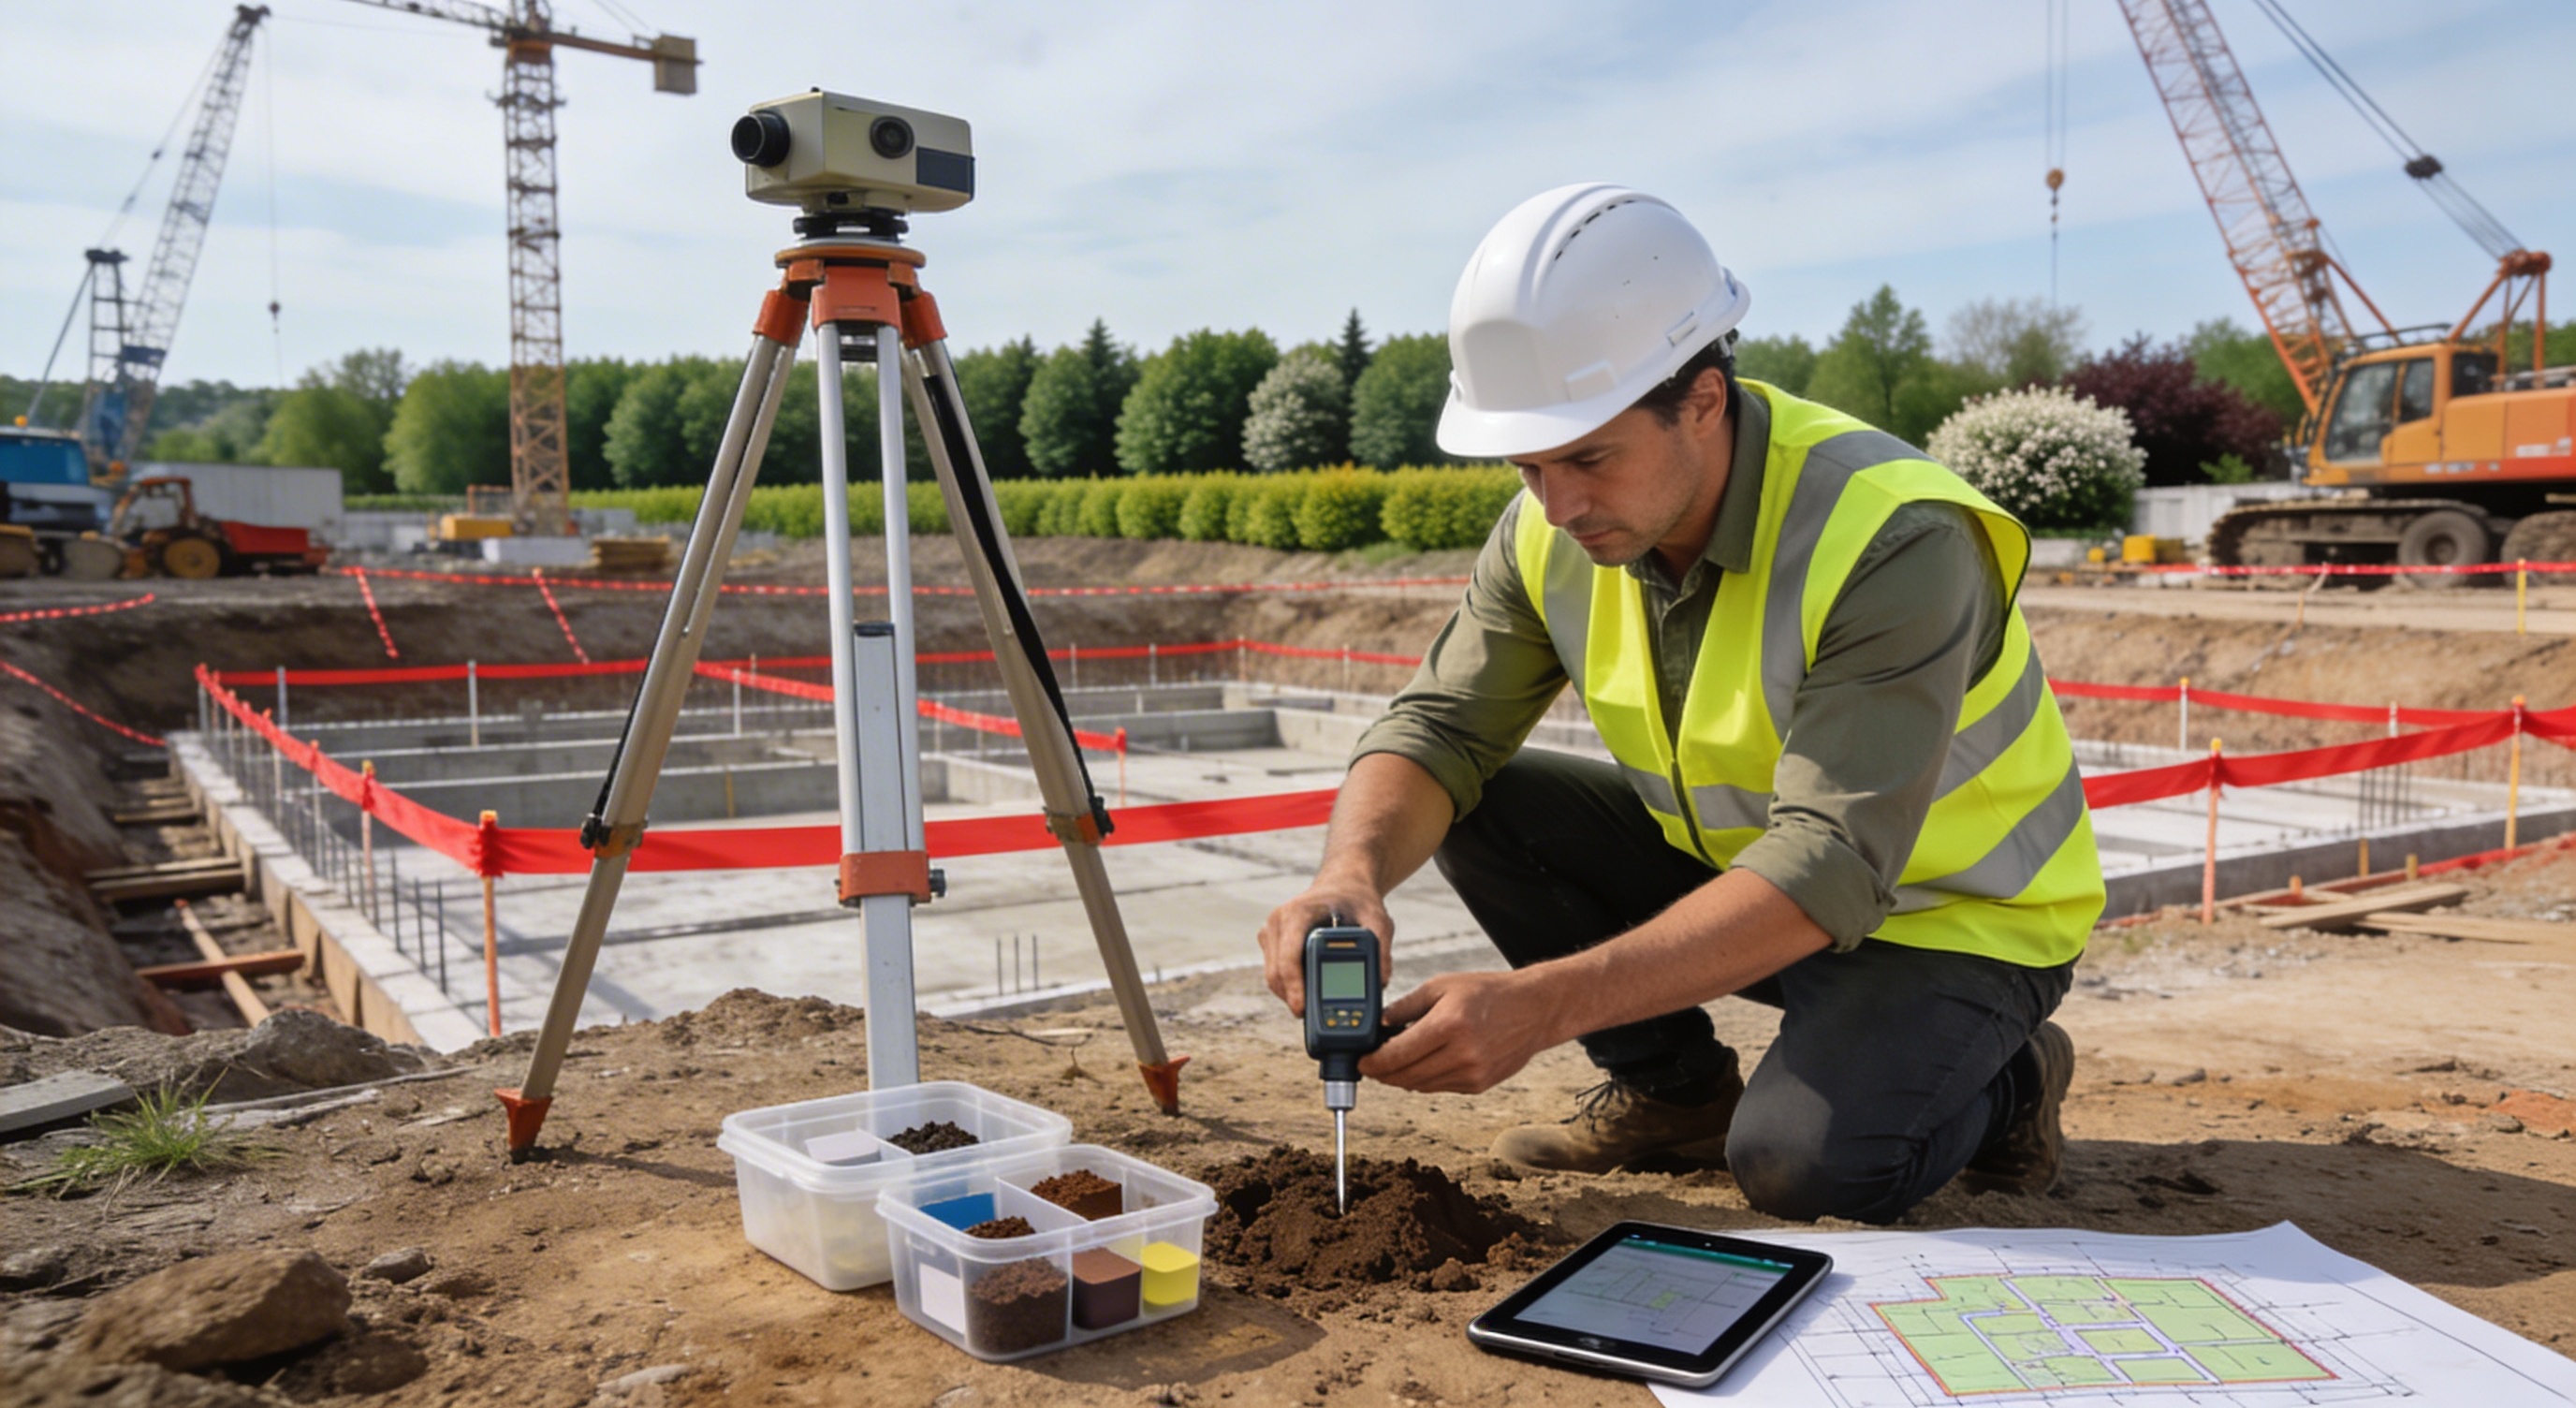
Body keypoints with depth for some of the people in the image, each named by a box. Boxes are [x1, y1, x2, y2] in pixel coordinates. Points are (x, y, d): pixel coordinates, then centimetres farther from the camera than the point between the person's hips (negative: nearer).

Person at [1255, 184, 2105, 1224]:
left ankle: (1998, 1078, 5)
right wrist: (1352, 873, -36)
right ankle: (1679, 1091, 6)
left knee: (1800, 1161, -30)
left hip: (1949, 909, -6)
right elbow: (1436, 728, -12)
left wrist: (1546, 1004, -48)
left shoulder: (1893, 542, -32)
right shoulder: (1552, 530, -12)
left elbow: (1830, 874, -38)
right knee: (1476, 804, -12)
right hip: (1732, 865, 6)